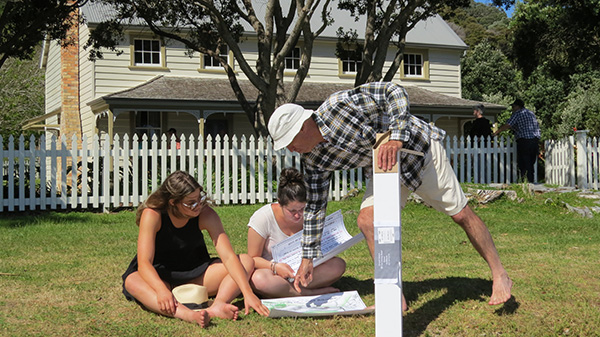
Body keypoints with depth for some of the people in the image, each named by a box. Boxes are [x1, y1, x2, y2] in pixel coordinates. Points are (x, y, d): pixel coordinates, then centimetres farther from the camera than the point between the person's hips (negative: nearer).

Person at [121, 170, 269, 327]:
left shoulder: (205, 214, -15)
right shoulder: (152, 215, -21)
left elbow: (228, 257, -22)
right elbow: (144, 262, -30)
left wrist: (247, 293, -35)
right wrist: (162, 290, -49)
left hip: (195, 276, 3)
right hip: (160, 277, -3)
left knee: (247, 261, -17)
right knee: (131, 282, -38)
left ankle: (218, 305, -43)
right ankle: (187, 315, -58)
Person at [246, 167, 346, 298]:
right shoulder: (262, 217, -15)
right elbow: (253, 258, -10)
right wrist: (275, 267, -30)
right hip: (274, 274, -3)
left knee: (339, 265, -20)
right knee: (259, 279, -40)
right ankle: (311, 293, -27)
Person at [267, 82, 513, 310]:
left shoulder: (338, 105, -31)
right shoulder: (313, 159, -10)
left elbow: (393, 92, -29)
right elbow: (315, 206, -2)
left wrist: (396, 138, -42)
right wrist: (307, 258, -2)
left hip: (418, 146, -6)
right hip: (387, 164, 6)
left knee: (460, 214, 1)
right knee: (367, 220, -13)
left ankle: (500, 276, 17)